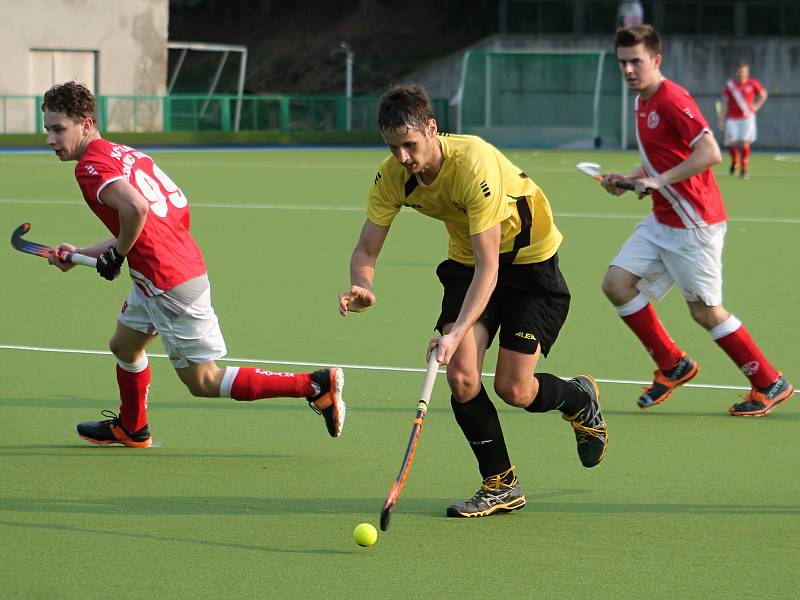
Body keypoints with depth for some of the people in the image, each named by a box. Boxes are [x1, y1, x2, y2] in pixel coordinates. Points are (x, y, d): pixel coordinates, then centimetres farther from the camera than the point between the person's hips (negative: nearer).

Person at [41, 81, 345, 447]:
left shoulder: (90, 167, -16)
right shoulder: (123, 153, 12)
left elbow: (137, 208, -34)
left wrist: (116, 254, -15)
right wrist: (78, 256, 20)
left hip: (172, 286, -10)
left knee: (203, 382, 0)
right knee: (123, 345, 27)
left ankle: (317, 384, -3)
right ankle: (132, 429, 48)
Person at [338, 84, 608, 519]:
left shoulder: (475, 165, -35)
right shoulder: (392, 176, -17)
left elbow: (489, 266, -37)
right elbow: (366, 248, -12)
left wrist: (457, 332, -47)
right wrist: (362, 287, -36)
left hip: (528, 259, -5)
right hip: (467, 260, 5)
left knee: (512, 389, -8)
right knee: (461, 375, -13)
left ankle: (580, 398, 27)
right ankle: (500, 486, 3)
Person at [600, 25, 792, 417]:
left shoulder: (672, 100, -18)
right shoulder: (642, 102, 12)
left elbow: (710, 153, -28)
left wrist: (659, 181, -30)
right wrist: (627, 180, 8)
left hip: (694, 223, -9)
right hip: (662, 221, 9)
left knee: (705, 311, -4)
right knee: (616, 283, 0)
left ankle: (770, 385, 10)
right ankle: (673, 366, 12)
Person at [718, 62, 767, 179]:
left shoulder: (753, 84, 1)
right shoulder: (730, 84, 2)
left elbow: (763, 95, 17)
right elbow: (725, 103, 5)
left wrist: (756, 106, 7)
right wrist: (721, 119, 0)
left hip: (747, 118, -1)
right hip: (732, 118, 1)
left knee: (745, 143, -9)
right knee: (731, 143, -6)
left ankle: (743, 170, -1)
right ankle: (734, 161, 26)